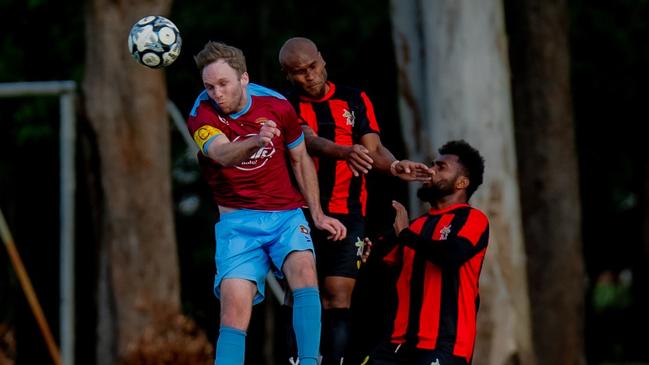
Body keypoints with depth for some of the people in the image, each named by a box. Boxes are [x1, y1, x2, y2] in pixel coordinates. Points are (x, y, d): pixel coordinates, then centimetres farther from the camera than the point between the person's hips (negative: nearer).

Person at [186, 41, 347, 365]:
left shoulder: (277, 106, -2)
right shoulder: (202, 116, -10)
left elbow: (300, 159, 14)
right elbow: (222, 154, -32)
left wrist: (317, 214, 13)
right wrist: (255, 142, -53)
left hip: (286, 214, 1)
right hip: (237, 220, -1)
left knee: (303, 267, -27)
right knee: (235, 305, -17)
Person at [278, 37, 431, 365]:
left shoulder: (355, 100, 12)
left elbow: (373, 148, 3)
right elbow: (309, 141, -16)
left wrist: (393, 166, -20)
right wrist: (345, 152, -37)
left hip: (347, 215, 2)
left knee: (338, 300, -6)